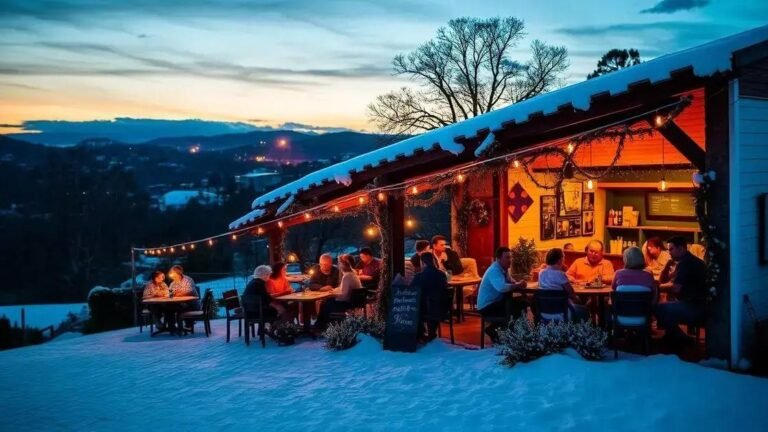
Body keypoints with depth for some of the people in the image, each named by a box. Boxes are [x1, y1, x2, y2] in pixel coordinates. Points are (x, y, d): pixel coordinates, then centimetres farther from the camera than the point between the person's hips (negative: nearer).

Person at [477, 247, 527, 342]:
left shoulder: (504, 269, 6)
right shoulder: (494, 271, -22)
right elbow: (502, 288, -37)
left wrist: (518, 284, -10)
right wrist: (518, 285, -23)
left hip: (497, 302, 10)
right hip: (487, 306, -10)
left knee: (522, 303, 4)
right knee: (516, 308, -22)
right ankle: (493, 329, -6)